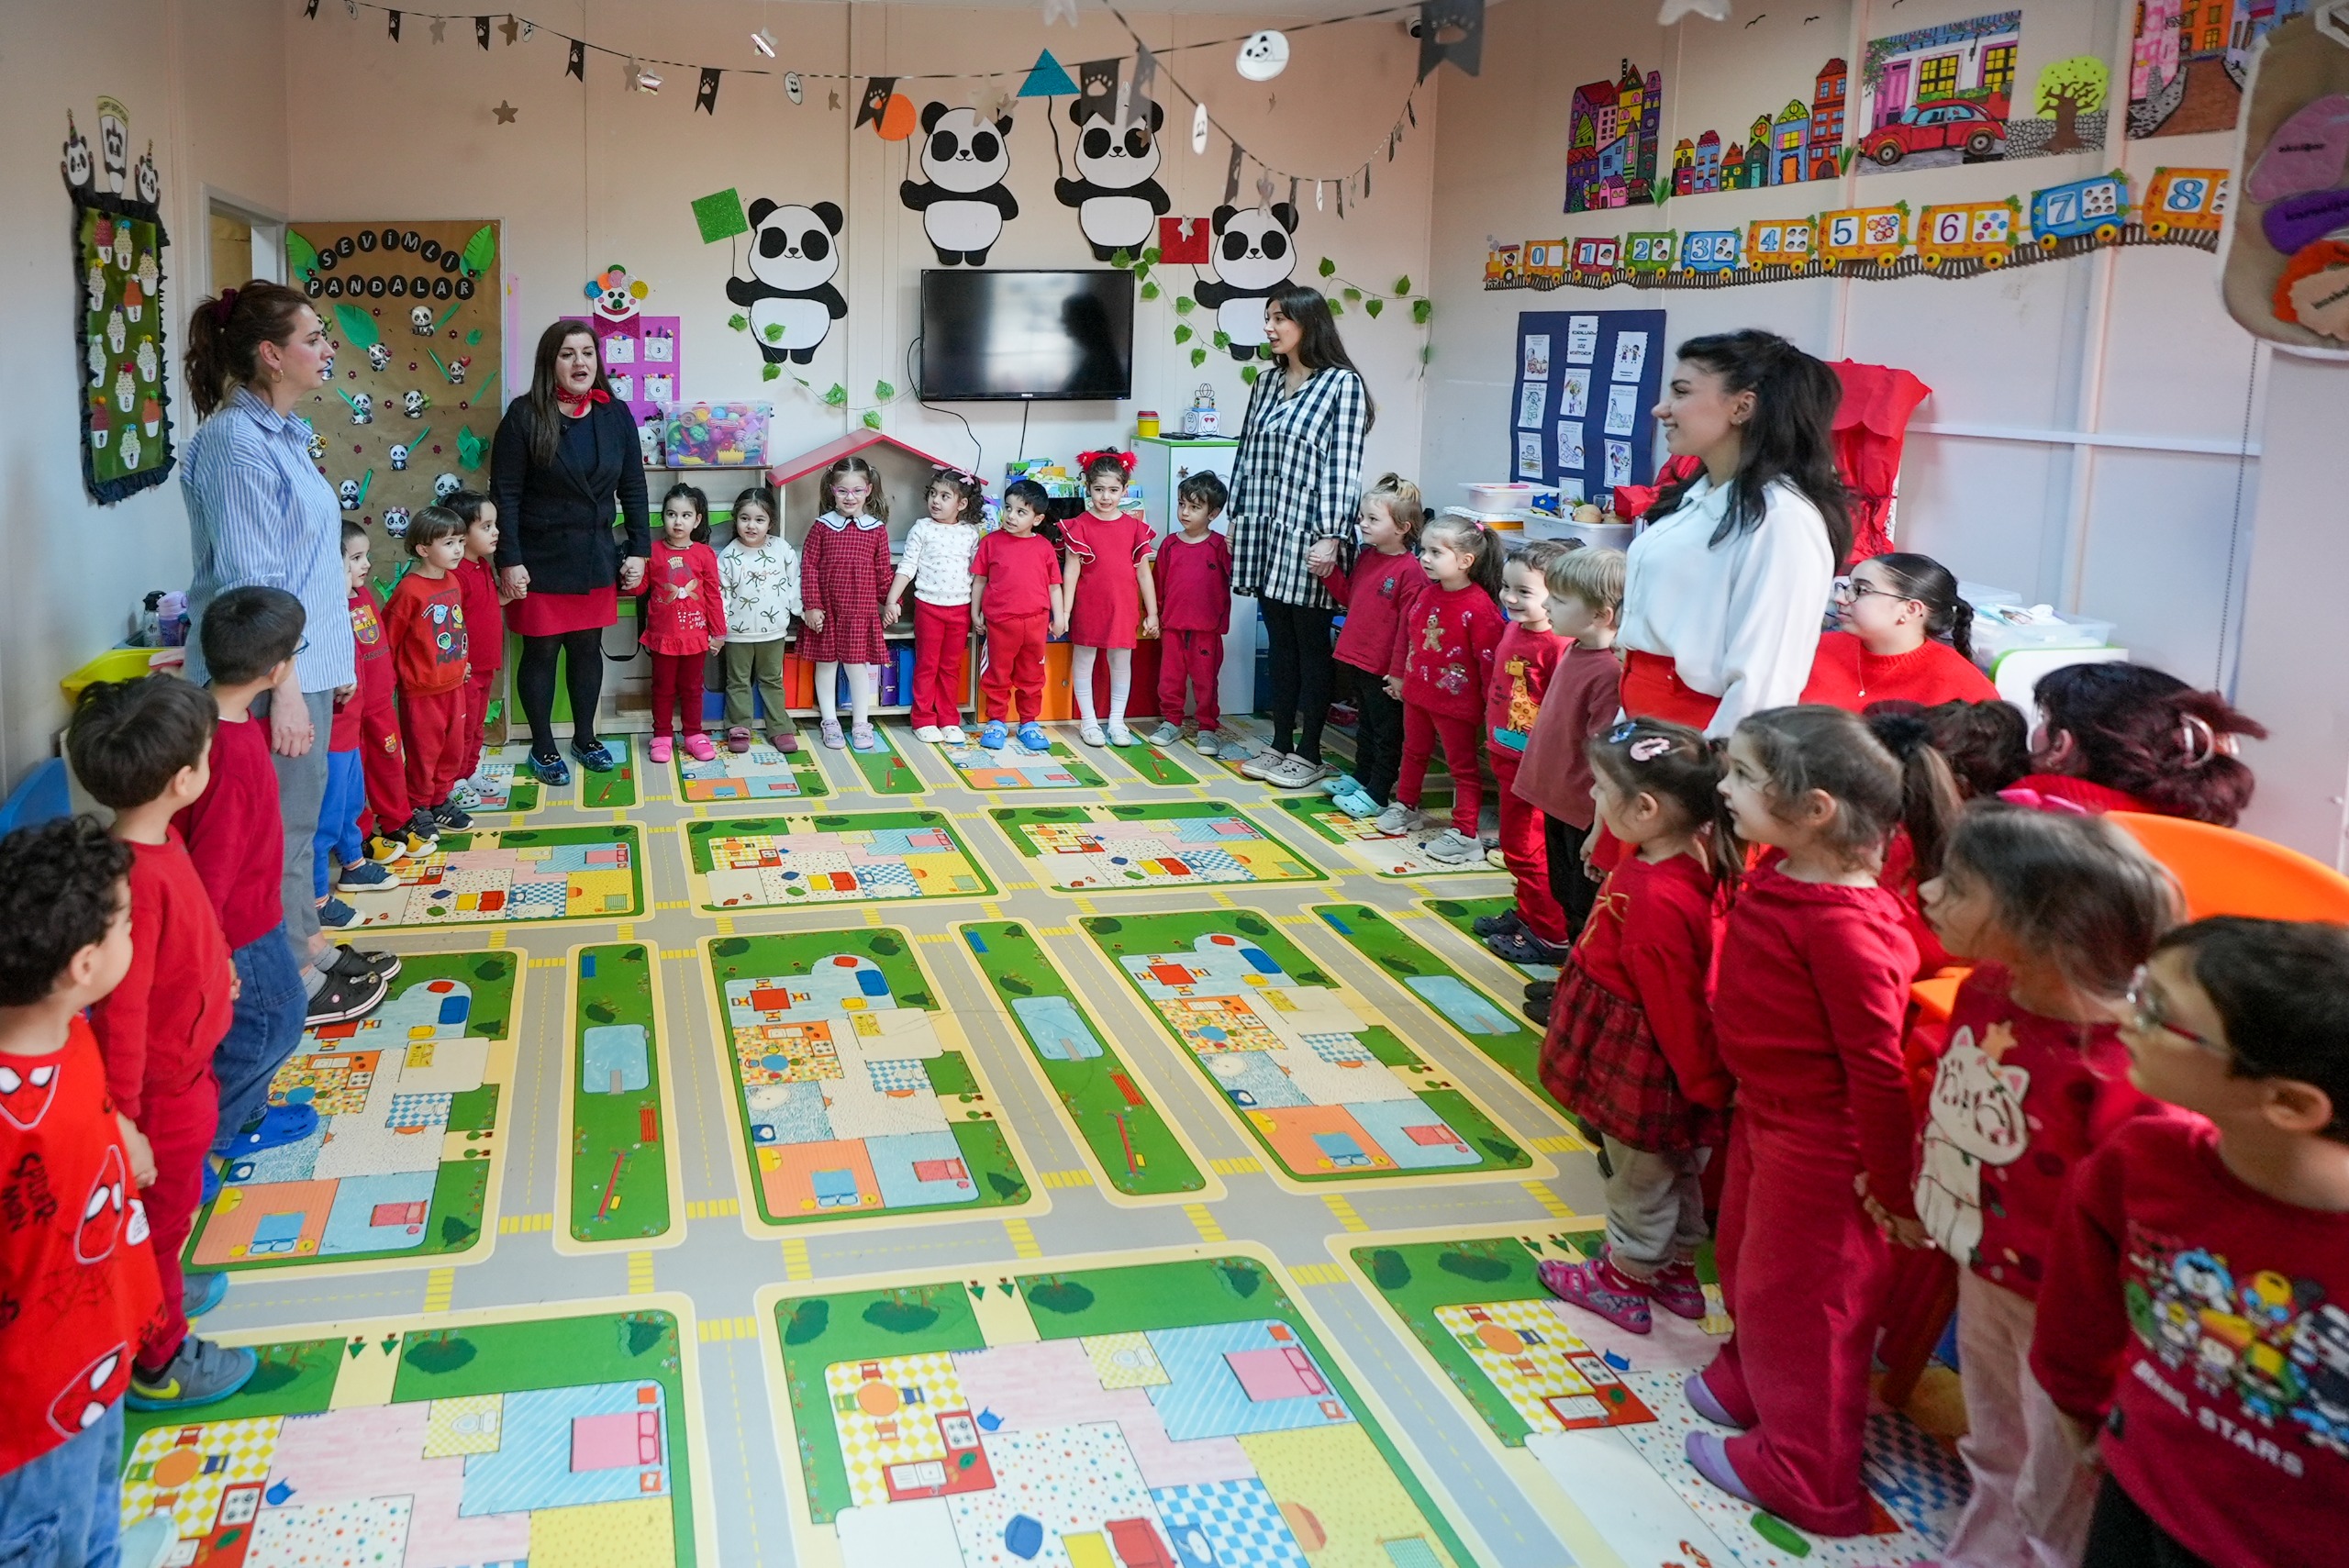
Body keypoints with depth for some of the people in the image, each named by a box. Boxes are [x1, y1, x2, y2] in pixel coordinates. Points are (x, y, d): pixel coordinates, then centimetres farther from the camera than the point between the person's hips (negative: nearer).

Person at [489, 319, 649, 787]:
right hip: (541, 559, -3)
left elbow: (632, 488, 7)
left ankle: (585, 738, 30)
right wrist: (509, 562, -13)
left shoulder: (615, 415, 2)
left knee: (588, 647, 13)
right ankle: (542, 747, 20)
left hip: (596, 556, 4)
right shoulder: (525, 415, -9)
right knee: (541, 651, 6)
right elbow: (505, 494, -10)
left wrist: (638, 550, 3)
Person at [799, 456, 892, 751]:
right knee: (826, 663, 9)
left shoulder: (877, 529, 0)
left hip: (861, 610, 0)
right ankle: (830, 722, 21)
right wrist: (811, 605, -8)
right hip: (827, 610, 0)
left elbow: (883, 571, 6)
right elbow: (808, 567, -5)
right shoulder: (821, 527, -4)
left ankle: (861, 724, 18)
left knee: (858, 665, 7)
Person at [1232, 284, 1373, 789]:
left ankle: (1308, 753, 11)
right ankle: (1280, 744, 21)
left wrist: (1332, 537, -17)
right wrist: (1237, 516, 13)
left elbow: (1344, 465, -12)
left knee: (1311, 643, 2)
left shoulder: (1343, 384, -8)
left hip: (1308, 535, -6)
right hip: (1265, 530, 6)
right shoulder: (1267, 381, 11)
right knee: (1278, 640, 12)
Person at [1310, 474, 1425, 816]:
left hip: (1385, 669, -8)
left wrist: (1399, 672, -19)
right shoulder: (1365, 557, 6)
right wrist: (1328, 573, 3)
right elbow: (1349, 597, 20)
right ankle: (1360, 776, 37)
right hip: (1361, 659, 8)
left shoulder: (1410, 570, -20)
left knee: (1387, 732, 6)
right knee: (1365, 724, 23)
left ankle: (1376, 794, 13)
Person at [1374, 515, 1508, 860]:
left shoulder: (1480, 607, -24)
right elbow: (1406, 632, 13)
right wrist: (1400, 675, 20)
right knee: (1414, 753, 24)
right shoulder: (1428, 594, 0)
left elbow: (1490, 660, -21)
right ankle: (1405, 806, 44)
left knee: (1463, 766, 5)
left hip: (1456, 700, -7)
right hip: (1417, 693, 8)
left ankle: (1465, 833, 11)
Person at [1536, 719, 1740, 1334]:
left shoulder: (1655, 900, -36)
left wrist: (1704, 1082, -16)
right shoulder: (1698, 861, -8)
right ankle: (1677, 1271, 46)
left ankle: (1625, 1282, 37)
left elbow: (1677, 1006, -27)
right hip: (1657, 1063, 9)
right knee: (1677, 1169, 26)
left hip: (1642, 1067, -9)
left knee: (1640, 1178, 15)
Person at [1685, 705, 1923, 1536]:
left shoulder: (1842, 924, -31)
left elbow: (1876, 1064, -26)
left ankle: (1805, 1475, 29)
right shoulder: (1775, 875, -3)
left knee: (1795, 1292, 9)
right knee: (1746, 1260, 26)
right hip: (1762, 1116, 9)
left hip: (1816, 1145, -9)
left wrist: (1895, 1186, -18)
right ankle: (1748, 1383, 52)